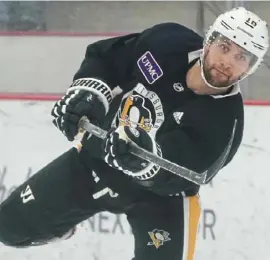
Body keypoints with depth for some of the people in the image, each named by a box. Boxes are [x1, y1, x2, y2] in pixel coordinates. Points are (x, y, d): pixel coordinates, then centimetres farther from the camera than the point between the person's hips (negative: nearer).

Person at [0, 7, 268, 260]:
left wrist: (147, 160, -58)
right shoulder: (166, 42, -20)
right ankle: (61, 224, 43)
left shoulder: (226, 120, -29)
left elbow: (171, 179, -37)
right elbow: (103, 56, -4)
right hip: (96, 157, 3)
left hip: (158, 194, -3)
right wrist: (87, 90, -23)